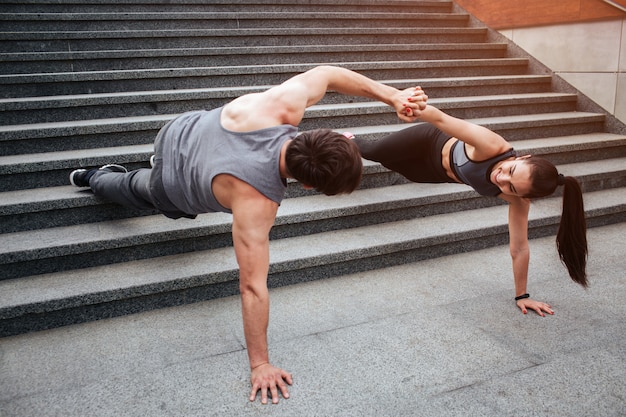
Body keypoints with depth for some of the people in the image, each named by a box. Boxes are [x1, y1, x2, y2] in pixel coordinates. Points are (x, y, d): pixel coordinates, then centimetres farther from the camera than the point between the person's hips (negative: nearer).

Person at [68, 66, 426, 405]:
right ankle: (94, 178, 60)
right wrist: (260, 365, -33)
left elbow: (326, 74, -19)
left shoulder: (283, 103, -38)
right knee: (146, 194, 34)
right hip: (174, 190, -3)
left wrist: (390, 95, -24)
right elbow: (253, 287, -41)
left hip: (186, 130, 4)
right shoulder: (256, 204, -46)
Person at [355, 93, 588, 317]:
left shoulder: (518, 201, -38)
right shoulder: (493, 147, -47)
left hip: (441, 173, 4)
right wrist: (421, 110, -78)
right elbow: (441, 119, -56)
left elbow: (519, 248, -28)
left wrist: (521, 295, -22)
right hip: (431, 143, -4)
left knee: (390, 163, 32)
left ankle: (352, 143, 67)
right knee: (373, 152, 25)